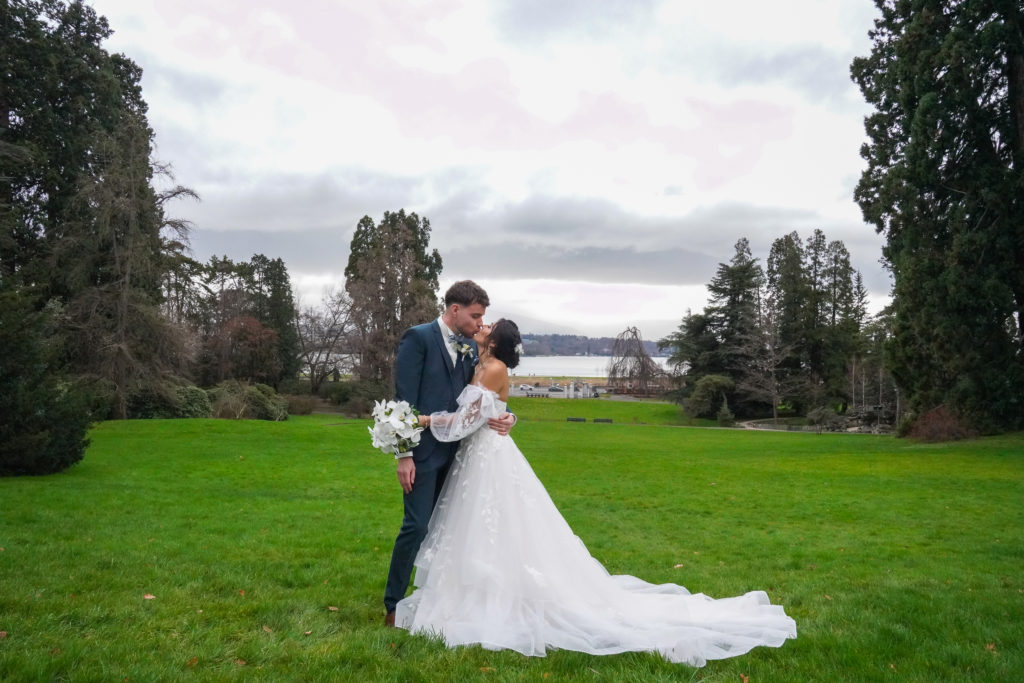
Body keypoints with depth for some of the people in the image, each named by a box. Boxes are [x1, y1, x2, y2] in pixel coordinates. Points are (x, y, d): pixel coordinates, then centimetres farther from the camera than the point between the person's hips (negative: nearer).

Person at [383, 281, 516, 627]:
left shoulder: (470, 348, 9)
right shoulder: (418, 338, -10)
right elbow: (404, 398, -14)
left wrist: (505, 416, -9)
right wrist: (404, 454, -17)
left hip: (453, 452, 7)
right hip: (423, 451, -6)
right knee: (416, 526, -5)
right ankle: (393, 606, 11)